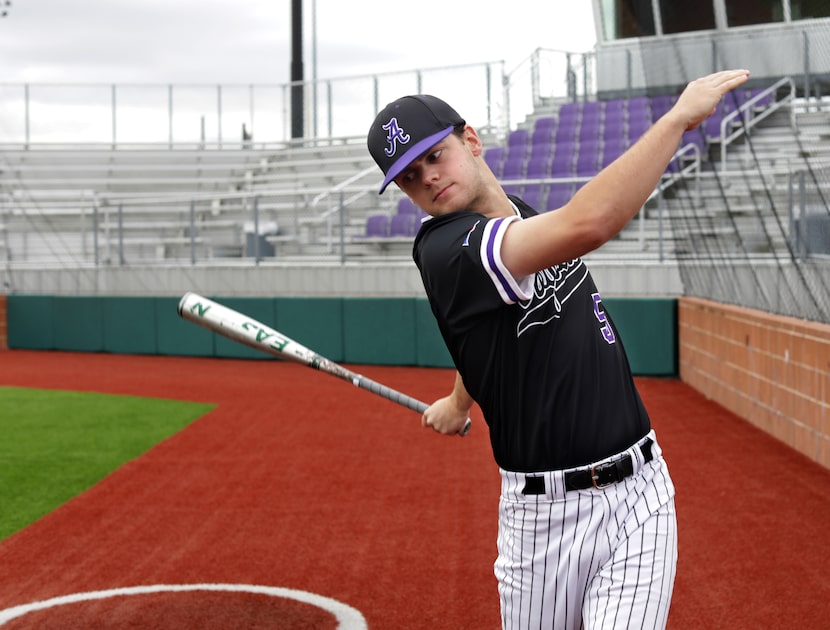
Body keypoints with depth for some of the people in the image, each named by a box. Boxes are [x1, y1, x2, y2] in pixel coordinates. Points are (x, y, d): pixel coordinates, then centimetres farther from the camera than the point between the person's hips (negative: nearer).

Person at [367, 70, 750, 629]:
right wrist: (681, 115, -26)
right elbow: (588, 223, -34)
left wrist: (462, 401, 41)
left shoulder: (519, 215, 10)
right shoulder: (444, 251, -18)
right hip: (547, 514, -5)